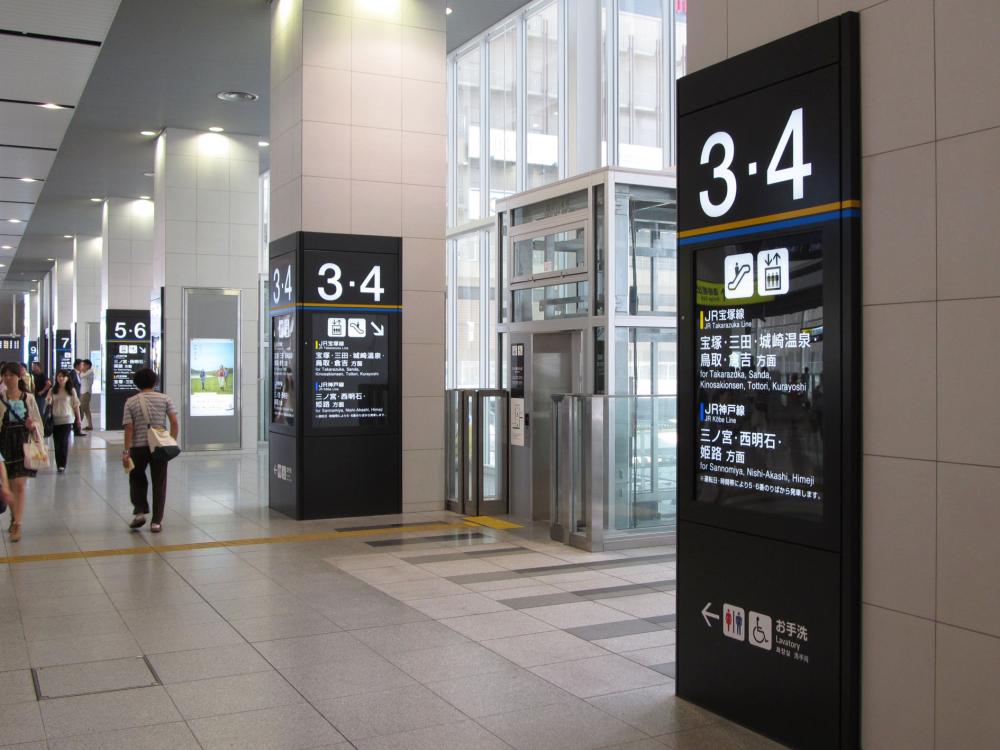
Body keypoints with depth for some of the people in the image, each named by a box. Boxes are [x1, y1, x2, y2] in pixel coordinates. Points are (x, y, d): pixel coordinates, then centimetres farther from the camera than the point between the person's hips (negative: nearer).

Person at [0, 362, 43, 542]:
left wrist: (33, 425, -15)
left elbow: (39, 423, 6)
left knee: (19, 485, -8)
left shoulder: (29, 398, 1)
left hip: (23, 443, -1)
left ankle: (17, 525, -6)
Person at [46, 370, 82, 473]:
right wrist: (48, 401, -14)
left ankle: (62, 465, -3)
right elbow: (48, 404, 10)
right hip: (55, 419, 3)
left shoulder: (71, 390, 0)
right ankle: (58, 464, 15)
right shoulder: (53, 390, 5)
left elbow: (76, 405, 3)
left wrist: (78, 418, 4)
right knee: (57, 442, 6)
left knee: (64, 442, -7)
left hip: (67, 419, -3)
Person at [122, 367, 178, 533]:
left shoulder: (131, 402, 1)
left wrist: (126, 451, -4)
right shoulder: (164, 399, 3)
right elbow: (174, 422, -4)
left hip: (138, 447, 0)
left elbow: (129, 429, -5)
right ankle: (156, 521, 6)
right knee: (159, 483, 6)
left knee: (137, 479, 21)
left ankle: (140, 512, 11)